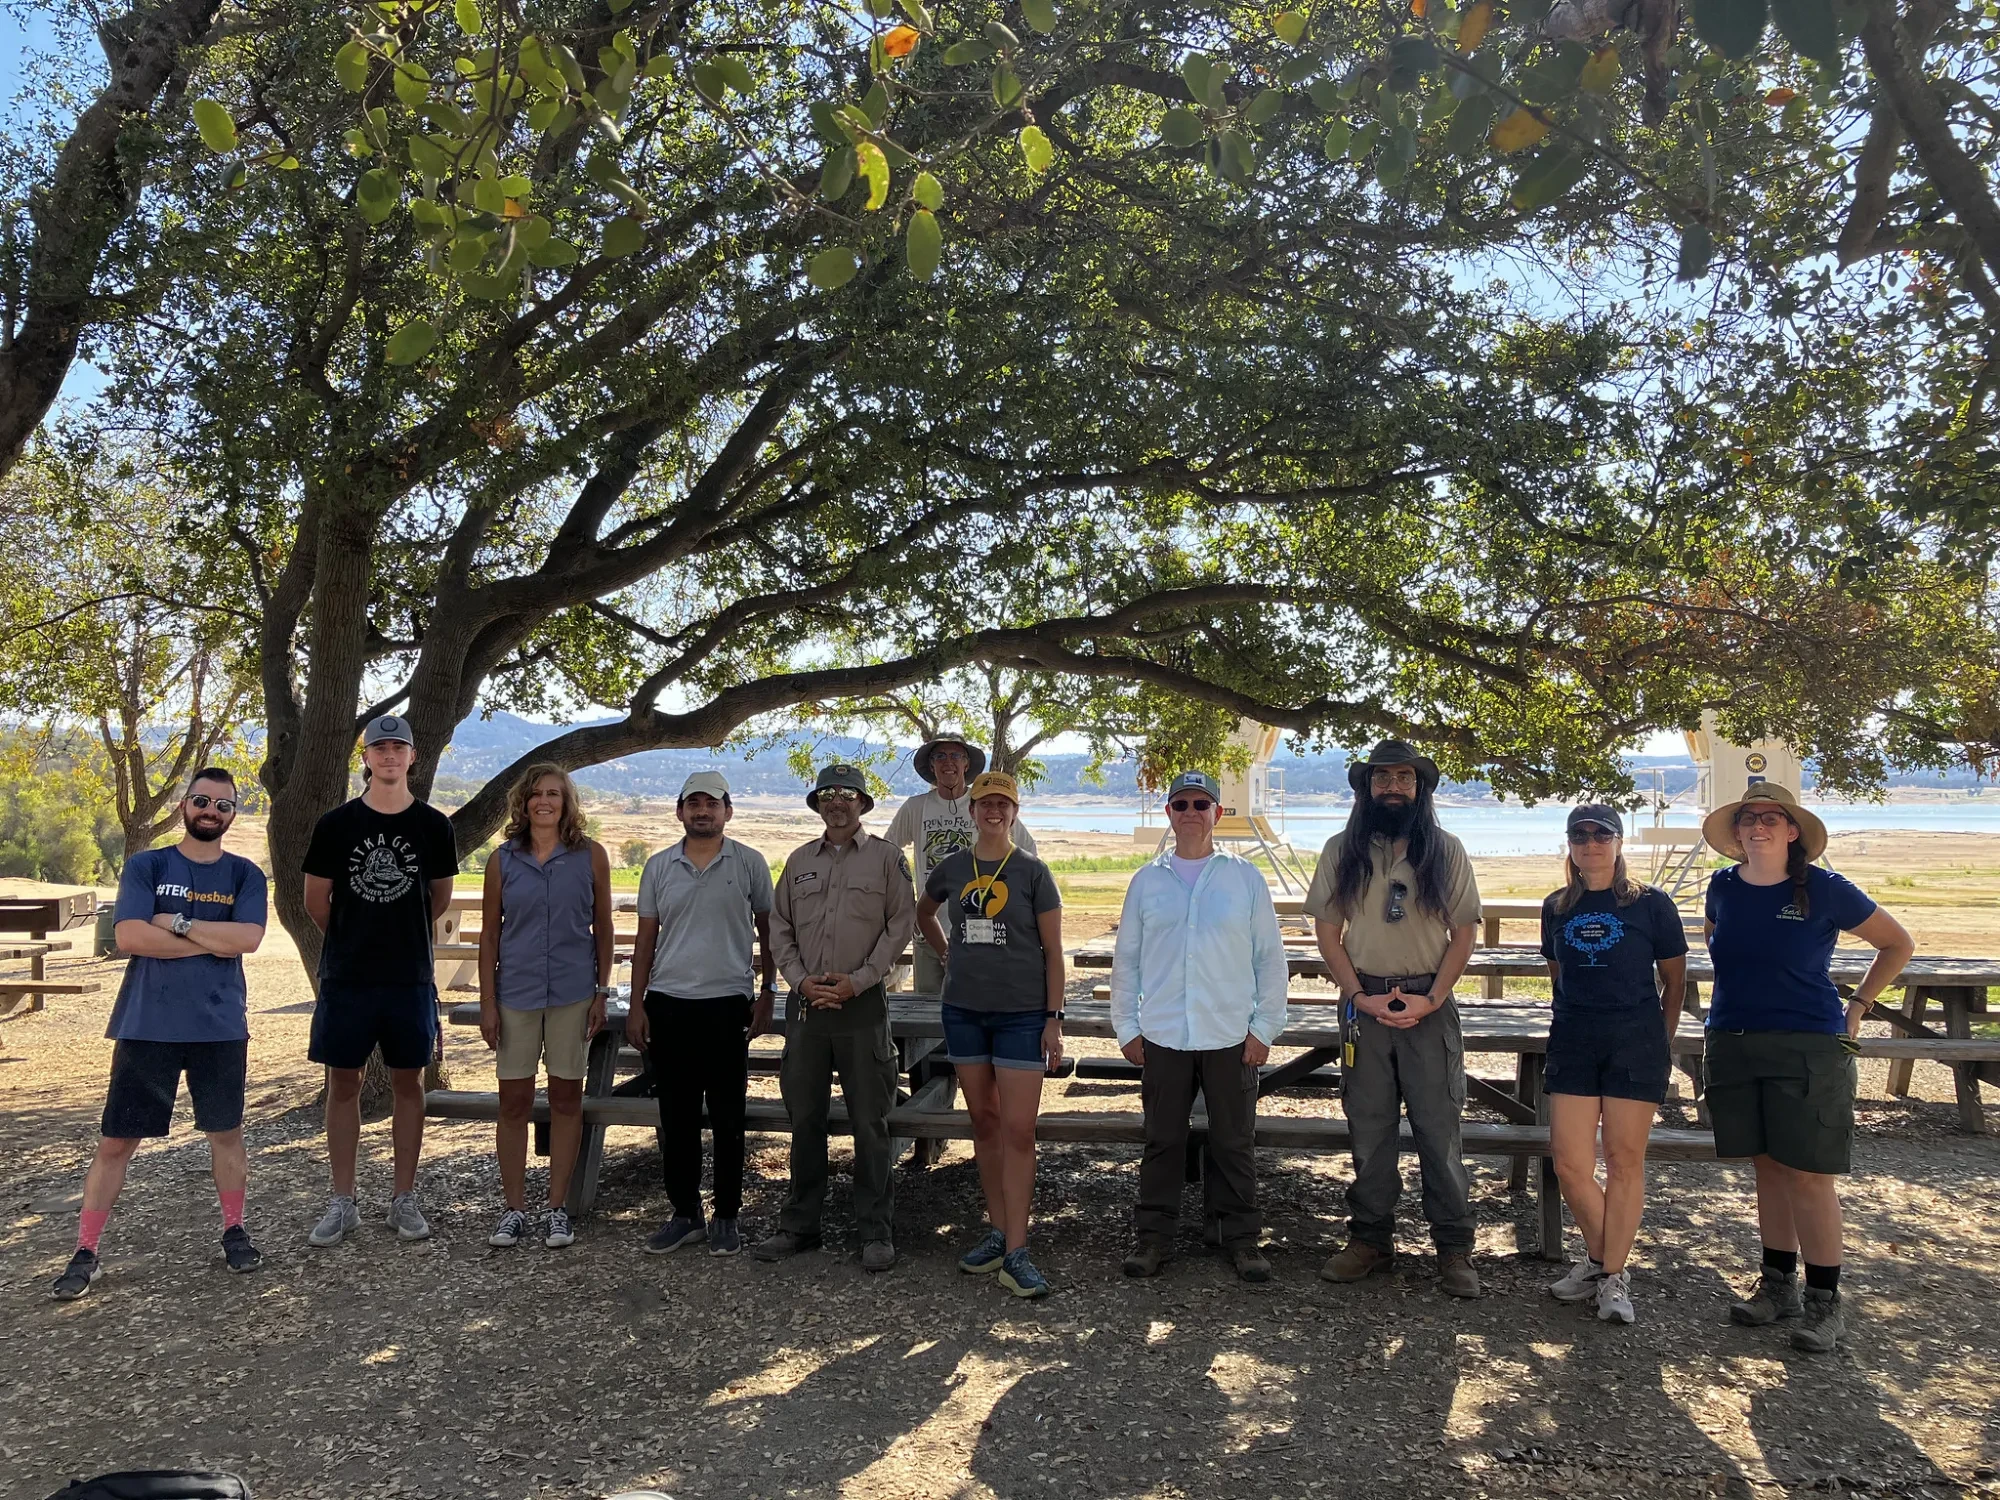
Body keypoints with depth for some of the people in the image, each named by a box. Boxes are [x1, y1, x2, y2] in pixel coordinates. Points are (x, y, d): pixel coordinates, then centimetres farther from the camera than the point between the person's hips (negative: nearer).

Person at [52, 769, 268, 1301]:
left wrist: (177, 923, -12)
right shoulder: (145, 867, 2)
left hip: (220, 1027, 1)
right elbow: (129, 937, -12)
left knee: (226, 1133, 11)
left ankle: (234, 1231, 27)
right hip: (146, 1026, -1)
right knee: (116, 1141, 3)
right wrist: (216, 940, -12)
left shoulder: (245, 875, 4)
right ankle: (85, 1252, 14)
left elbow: (248, 938, -11)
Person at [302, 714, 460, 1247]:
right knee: (343, 1083, 6)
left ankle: (404, 1199, 17)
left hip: (410, 977, 0)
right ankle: (343, 1203, 16)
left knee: (408, 1083, 7)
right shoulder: (336, 824, -1)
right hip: (345, 978, 0)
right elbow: (315, 900, 8)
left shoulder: (433, 826, 0)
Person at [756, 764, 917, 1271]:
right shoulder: (800, 860, 13)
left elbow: (900, 925, -3)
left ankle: (876, 1231, 9)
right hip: (805, 1002, 4)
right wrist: (801, 980, -4)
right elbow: (780, 928, 12)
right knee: (804, 1120, 10)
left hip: (862, 1002, -3)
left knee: (869, 1123, 1)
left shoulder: (886, 857, 3)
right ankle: (799, 1224, 21)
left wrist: (857, 980, -11)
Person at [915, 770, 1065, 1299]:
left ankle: (1015, 1253, -2)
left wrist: (1054, 1017, -7)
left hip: (1021, 1012, -4)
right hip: (964, 1010, 4)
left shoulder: (1032, 872, -3)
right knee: (984, 1122, 11)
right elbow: (924, 912, 26)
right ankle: (996, 1232, 22)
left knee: (1018, 1130, -6)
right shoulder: (951, 868, 6)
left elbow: (1053, 950, -2)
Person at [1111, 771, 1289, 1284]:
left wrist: (1265, 1027, -1)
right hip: (1161, 1037, 1)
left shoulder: (1246, 878, 2)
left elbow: (1270, 957, 4)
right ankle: (1154, 1236, 19)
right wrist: (1126, 1027, 5)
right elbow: (1125, 959, 9)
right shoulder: (1146, 881, 6)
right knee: (1162, 1140, 7)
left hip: (1231, 1036, -1)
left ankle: (1238, 1236, 22)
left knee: (1234, 1142, 7)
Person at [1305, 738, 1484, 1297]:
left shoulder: (1445, 850, 4)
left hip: (1430, 1005, -1)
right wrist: (1361, 997, -6)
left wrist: (1432, 999, -8)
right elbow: (1327, 931, 4)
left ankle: (1454, 1249, 10)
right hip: (1364, 1003, 1)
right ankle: (1370, 1240, 18)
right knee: (1368, 1128, 7)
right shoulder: (1342, 851, 5)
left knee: (1440, 1127, -1)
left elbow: (1464, 932, 3)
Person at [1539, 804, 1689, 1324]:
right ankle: (1601, 1258, 21)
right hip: (1573, 1043, 3)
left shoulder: (1651, 904, -1)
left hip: (1635, 1042, -3)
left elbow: (1674, 979, 6)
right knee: (1569, 1164, -1)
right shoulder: (1557, 907, 9)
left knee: (1625, 1160, 1)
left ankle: (1612, 1276, 12)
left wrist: (1661, 1037, 6)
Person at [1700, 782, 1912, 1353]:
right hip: (1733, 1046, 4)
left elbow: (1898, 944, 6)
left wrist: (1858, 1007, 4)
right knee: (1767, 1168, 12)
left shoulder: (1824, 890, -7)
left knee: (1808, 1175, -3)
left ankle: (1824, 1303, 8)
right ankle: (1777, 1285, 24)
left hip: (1808, 1048, -4)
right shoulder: (1723, 887, 4)